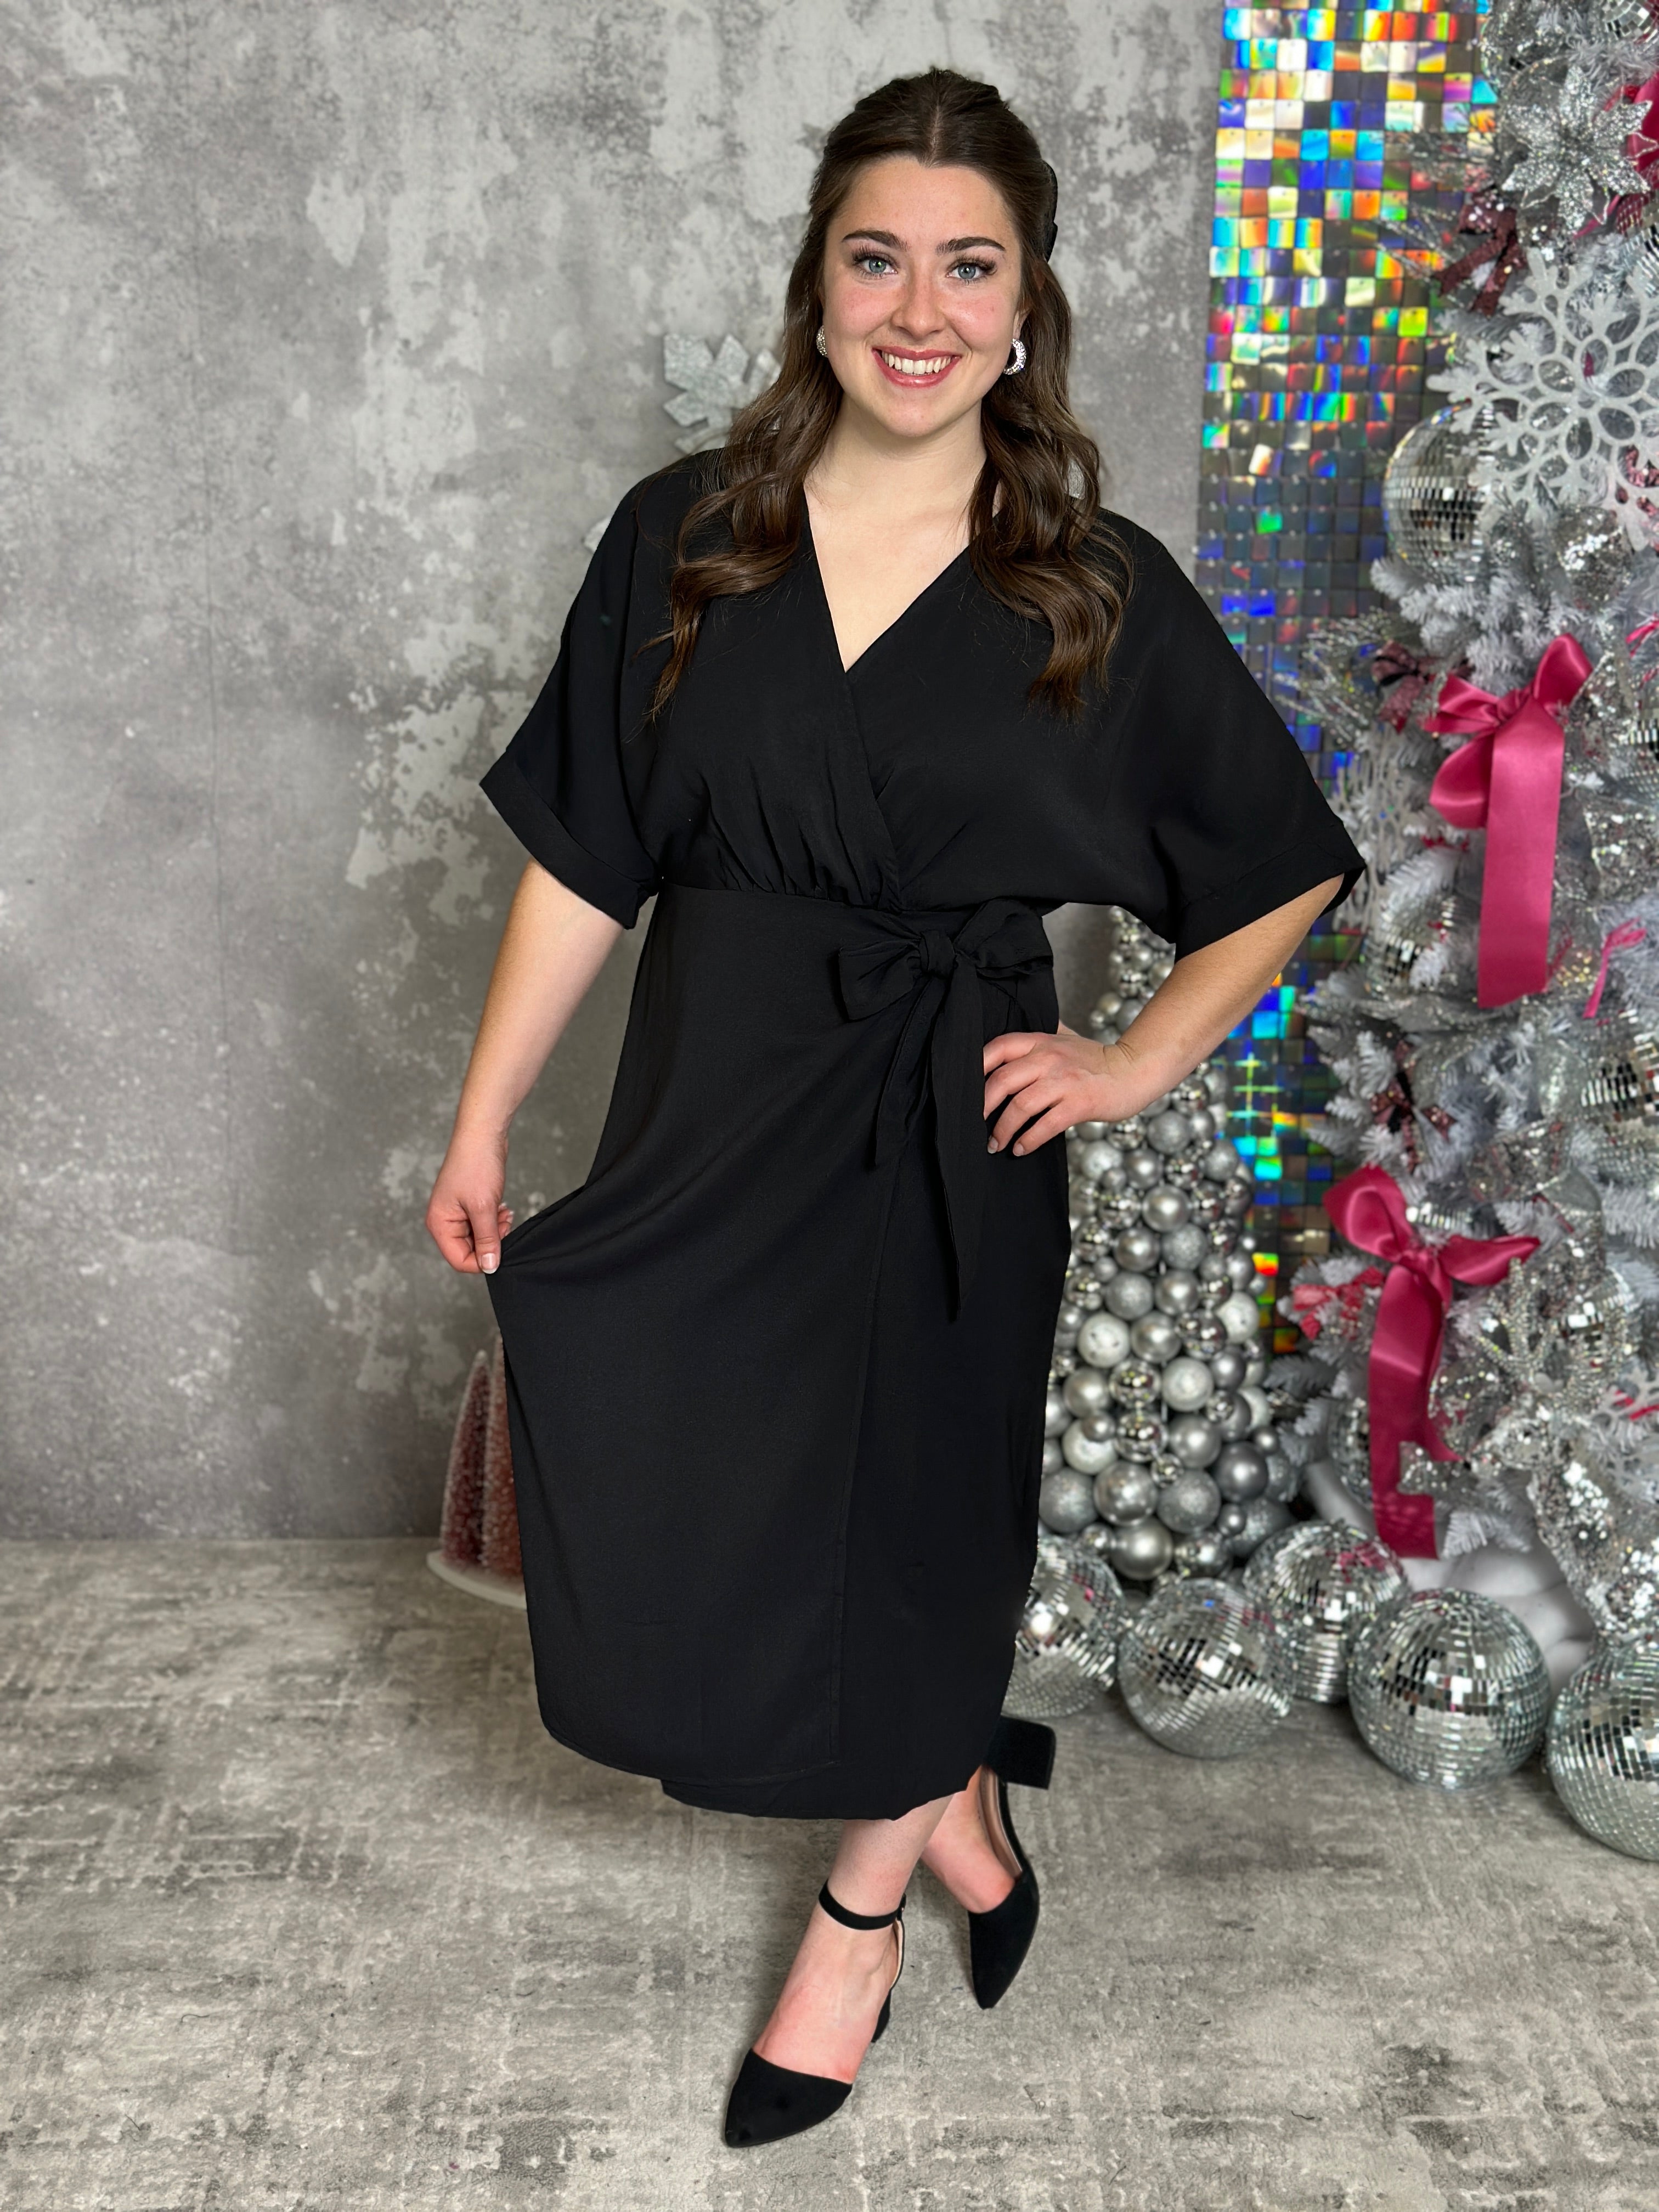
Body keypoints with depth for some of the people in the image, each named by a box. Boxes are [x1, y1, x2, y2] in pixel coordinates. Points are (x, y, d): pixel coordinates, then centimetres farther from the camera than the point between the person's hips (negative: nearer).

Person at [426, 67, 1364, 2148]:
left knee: (903, 1501, 7)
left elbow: (1291, 873, 6)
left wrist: (1135, 1066, -2)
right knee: (669, 1507, 4)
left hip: (943, 1137, -2)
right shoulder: (684, 537, 0)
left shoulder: (1100, 591, -4)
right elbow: (581, 858, 1)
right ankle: (954, 1795, 34)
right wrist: (482, 1122, 1)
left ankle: (865, 1904, 37)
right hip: (714, 1111, 3)